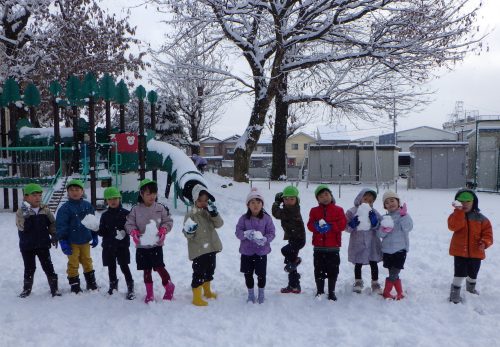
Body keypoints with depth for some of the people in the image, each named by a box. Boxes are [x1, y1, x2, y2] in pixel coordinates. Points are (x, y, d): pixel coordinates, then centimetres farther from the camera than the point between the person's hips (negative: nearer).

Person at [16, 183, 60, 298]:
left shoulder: (45, 210, -1)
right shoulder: (21, 212, -8)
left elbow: (52, 223, 9)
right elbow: (22, 227, -21)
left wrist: (54, 236, 0)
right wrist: (25, 215, -33)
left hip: (43, 244, 1)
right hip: (27, 246, -1)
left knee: (48, 266, 3)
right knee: (29, 268, 11)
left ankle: (54, 287, 11)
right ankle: (27, 288, 29)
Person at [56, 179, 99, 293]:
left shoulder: (87, 206, 1)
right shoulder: (65, 208, -12)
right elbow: (61, 225, -13)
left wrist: (95, 236, 12)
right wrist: (63, 242, -17)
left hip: (85, 241, 4)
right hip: (72, 242, -4)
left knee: (87, 262, 16)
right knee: (73, 264, 5)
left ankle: (91, 283, 28)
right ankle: (75, 286, 17)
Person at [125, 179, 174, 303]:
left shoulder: (160, 208, -2)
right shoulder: (136, 209, -2)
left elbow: (168, 221, 4)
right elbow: (129, 223, 3)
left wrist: (164, 229, -14)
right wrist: (133, 231, -15)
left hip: (156, 244, -1)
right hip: (142, 246, 2)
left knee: (159, 267, -7)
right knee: (146, 270, 10)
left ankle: (169, 286, 19)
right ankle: (149, 293, 25)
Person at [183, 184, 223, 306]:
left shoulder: (209, 212, 4)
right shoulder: (191, 214, -12)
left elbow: (219, 224, -6)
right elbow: (188, 234, -12)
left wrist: (214, 214, -20)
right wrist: (189, 231, -34)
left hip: (211, 247, 6)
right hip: (198, 249, -6)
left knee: (210, 270, 21)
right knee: (199, 273, -4)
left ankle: (207, 291, 42)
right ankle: (197, 298, 8)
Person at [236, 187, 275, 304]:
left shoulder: (267, 218, -6)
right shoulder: (244, 218, -4)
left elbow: (271, 233, -6)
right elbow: (238, 231, -6)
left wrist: (265, 239, -26)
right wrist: (246, 234, -27)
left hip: (262, 251, -1)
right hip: (247, 251, 1)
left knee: (261, 274, 6)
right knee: (248, 274, 10)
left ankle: (261, 293, 30)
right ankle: (251, 294, 30)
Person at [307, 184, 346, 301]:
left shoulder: (338, 210, 2)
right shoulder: (314, 210, 6)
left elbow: (342, 225, -8)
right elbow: (310, 225, -1)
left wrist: (330, 226, -21)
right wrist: (317, 226, -22)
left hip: (333, 246, -1)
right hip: (319, 246, 1)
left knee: (333, 270, 5)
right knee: (319, 269, 8)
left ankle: (331, 292, 19)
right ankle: (319, 291, 21)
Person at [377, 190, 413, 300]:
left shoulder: (403, 215, -3)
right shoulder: (385, 218, 7)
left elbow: (408, 228, -19)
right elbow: (379, 234, 0)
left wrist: (403, 215, -24)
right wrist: (384, 229, -20)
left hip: (400, 250, -4)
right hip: (387, 251, 4)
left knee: (393, 274, -4)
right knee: (394, 275, 12)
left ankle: (386, 292, 13)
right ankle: (400, 293, 25)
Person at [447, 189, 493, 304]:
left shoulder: (480, 218, -2)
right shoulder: (456, 216, -7)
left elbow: (487, 232, -2)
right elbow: (454, 226, -27)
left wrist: (484, 242, -21)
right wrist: (459, 211, -33)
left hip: (476, 252, 3)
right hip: (459, 251, -3)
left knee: (473, 273, 22)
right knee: (460, 273, -7)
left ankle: (471, 288, 50)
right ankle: (454, 294, 7)